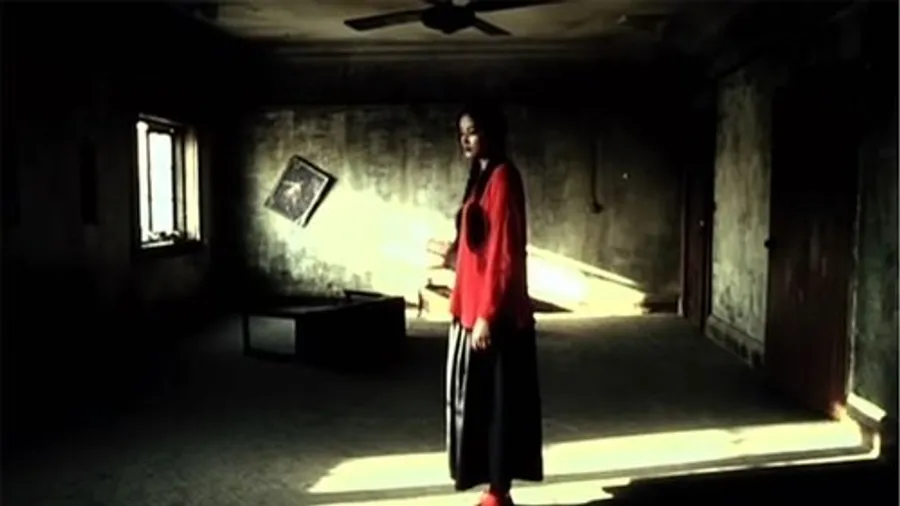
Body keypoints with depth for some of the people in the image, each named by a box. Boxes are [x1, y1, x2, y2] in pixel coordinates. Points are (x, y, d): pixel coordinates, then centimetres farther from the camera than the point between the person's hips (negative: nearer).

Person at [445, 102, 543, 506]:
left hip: (495, 316, -10)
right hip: (476, 309, 10)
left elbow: (503, 254, -19)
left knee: (495, 404, -1)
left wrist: (487, 315, -21)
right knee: (479, 404, 14)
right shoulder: (483, 177, 16)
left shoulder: (502, 178, -14)